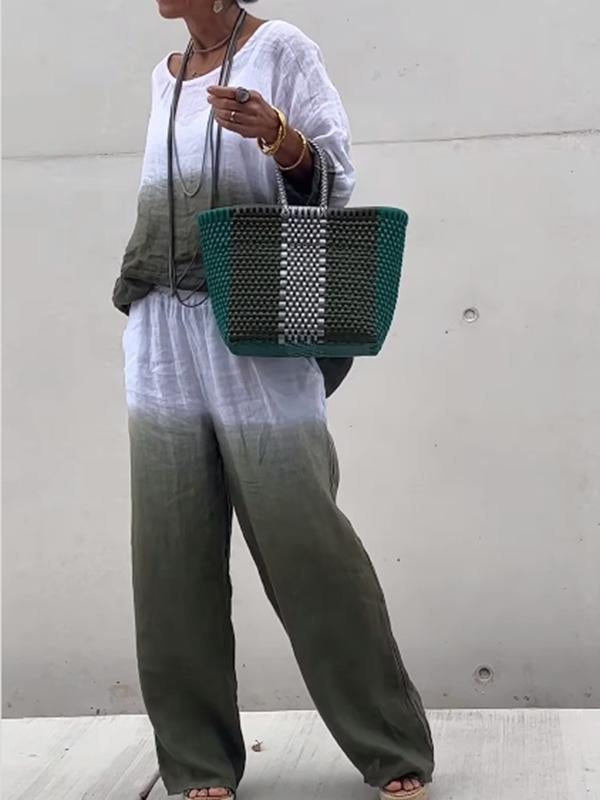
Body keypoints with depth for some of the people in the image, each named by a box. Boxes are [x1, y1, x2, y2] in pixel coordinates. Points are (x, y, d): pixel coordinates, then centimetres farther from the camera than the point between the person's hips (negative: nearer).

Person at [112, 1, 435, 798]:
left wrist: (276, 134, -21)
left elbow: (336, 179, -3)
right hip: (163, 336, 6)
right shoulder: (166, 76, 18)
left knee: (305, 538, -7)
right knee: (173, 555, 1)